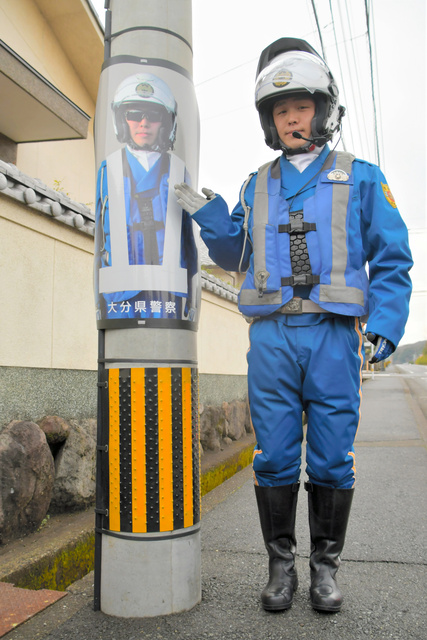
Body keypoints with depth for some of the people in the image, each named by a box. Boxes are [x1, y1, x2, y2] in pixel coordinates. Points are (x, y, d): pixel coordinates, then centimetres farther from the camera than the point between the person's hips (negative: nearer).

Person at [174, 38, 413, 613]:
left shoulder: (360, 178, 10)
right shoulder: (257, 187, 17)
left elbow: (392, 258, 6)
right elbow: (235, 256, 17)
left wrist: (387, 323, -7)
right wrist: (208, 214, 1)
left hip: (334, 335, -1)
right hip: (270, 337, 2)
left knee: (332, 458, 4)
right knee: (274, 457, 4)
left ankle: (326, 565, 22)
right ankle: (281, 563, 21)